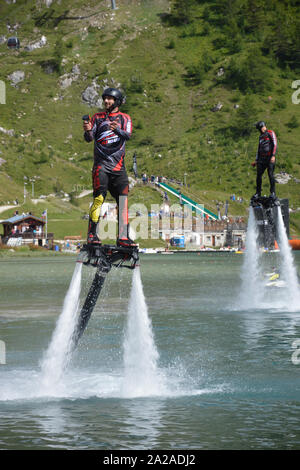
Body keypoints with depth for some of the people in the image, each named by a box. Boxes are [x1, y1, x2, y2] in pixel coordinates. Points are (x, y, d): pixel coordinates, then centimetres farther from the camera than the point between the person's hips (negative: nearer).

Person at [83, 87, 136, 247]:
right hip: (101, 164, -2)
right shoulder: (97, 117, 12)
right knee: (99, 197, -15)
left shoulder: (125, 118, 11)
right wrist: (88, 131, -22)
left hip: (118, 166, 2)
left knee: (123, 201, 0)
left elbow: (127, 135, -8)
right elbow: (89, 138, 1)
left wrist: (117, 130, -30)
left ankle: (123, 237, 3)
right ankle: (92, 234, -15)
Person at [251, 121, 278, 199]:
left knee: (270, 174, -12)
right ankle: (258, 193, 8)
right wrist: (256, 160, 20)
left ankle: (273, 193, -8)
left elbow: (275, 144, -10)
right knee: (258, 175, 1)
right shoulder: (261, 136, 21)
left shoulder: (271, 133, -1)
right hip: (262, 159, 7)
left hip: (270, 158, -7)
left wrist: (273, 156, -21)